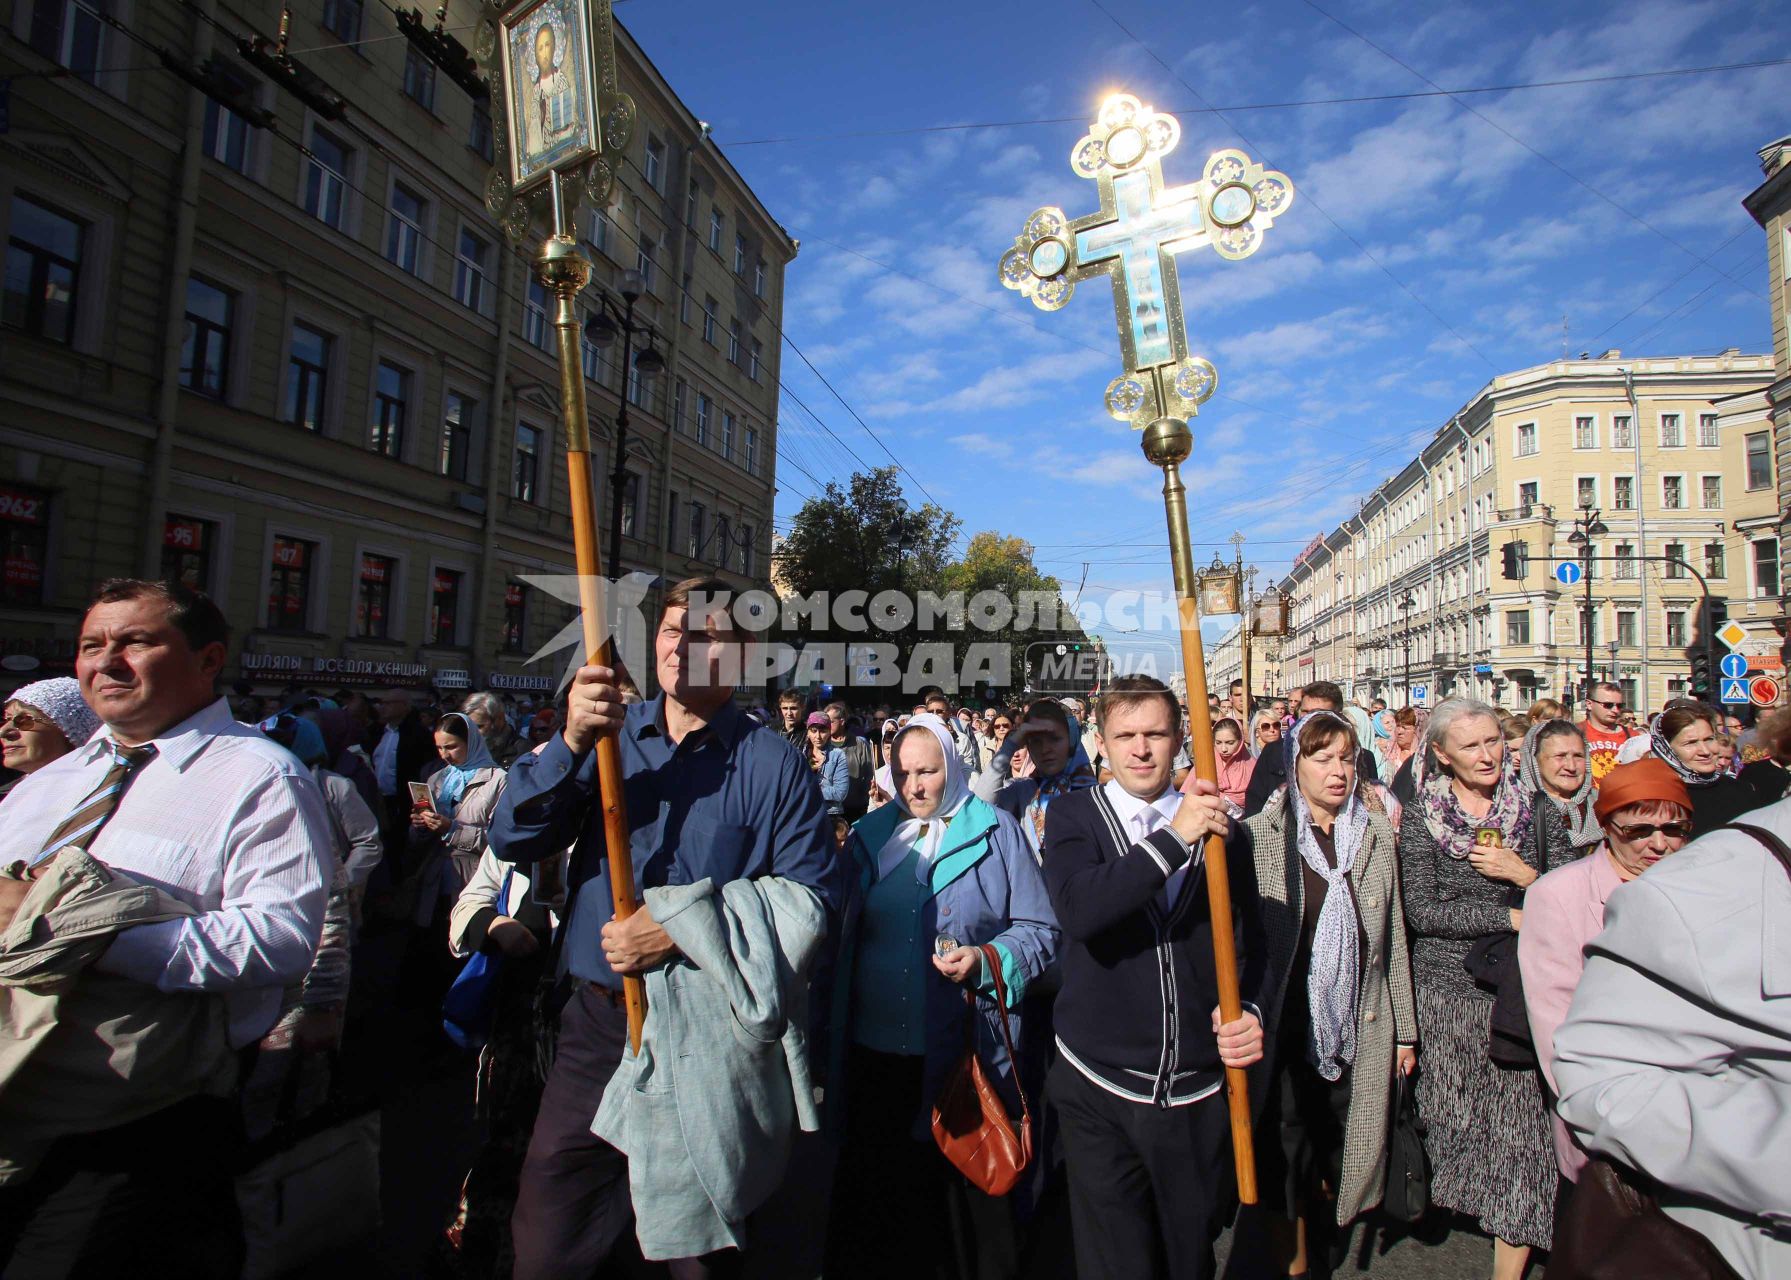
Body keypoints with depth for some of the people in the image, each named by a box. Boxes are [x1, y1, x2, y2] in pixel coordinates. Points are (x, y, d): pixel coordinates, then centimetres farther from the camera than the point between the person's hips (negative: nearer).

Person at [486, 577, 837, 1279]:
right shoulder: (608, 736, 3)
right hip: (599, 1019, 3)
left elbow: (811, 897, -12)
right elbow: (513, 839, -5)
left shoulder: (775, 765, -6)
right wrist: (570, 742, -22)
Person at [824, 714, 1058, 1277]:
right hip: (873, 1055, 3)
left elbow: (1040, 930, -1)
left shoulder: (997, 832, -1)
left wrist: (986, 960, -18)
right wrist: (830, 1031, 5)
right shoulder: (868, 836, 9)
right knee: (872, 1192, 14)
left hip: (962, 1056, -3)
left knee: (967, 1192, 10)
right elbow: (839, 933, 13)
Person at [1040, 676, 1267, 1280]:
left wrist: (1251, 1012, -12)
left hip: (1200, 1097, 2)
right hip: (1100, 1092, -2)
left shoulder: (1220, 828, 2)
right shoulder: (1072, 814, -5)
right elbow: (1076, 909, -23)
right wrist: (1173, 837, -26)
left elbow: (1250, 941, 7)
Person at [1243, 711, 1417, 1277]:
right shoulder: (1260, 835, -9)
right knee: (1286, 1152, 9)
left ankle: (1323, 1221, 44)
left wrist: (1405, 1028, 8)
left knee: (1342, 1146, 15)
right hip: (1286, 1024, -3)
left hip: (1359, 1027, 3)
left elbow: (1393, 934, 6)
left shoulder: (1376, 833, 2)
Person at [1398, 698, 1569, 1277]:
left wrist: (1526, 875, -15)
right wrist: (1510, 917, -14)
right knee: (1454, 1118, 13)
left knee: (1520, 1127, -1)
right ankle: (1444, 1199, 41)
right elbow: (1422, 911, -10)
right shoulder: (1421, 814, -4)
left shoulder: (1534, 808, 2)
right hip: (1447, 986, -1)